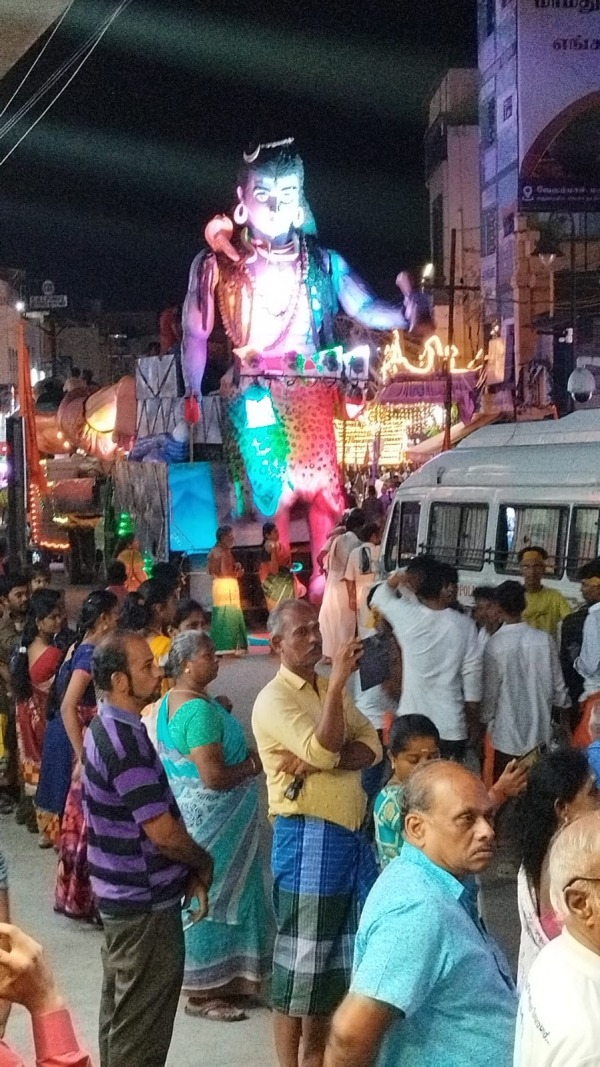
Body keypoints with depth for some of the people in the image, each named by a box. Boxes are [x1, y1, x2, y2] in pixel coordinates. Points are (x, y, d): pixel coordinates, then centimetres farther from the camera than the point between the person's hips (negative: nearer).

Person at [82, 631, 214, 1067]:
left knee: (121, 1007, 20)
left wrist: (189, 872, 6)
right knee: (142, 1030, 1)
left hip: (121, 895, 10)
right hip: (145, 902, -10)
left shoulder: (109, 729, 8)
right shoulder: (126, 741, -24)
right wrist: (203, 864, -5)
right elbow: (162, 831, -23)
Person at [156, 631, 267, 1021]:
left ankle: (213, 980, 28)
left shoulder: (173, 702, 8)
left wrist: (243, 754, 11)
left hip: (193, 815, 10)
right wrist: (254, 765, -12)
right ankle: (203, 992, 11)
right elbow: (213, 776, -28)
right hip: (212, 822, -10)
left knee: (206, 895, 17)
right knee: (211, 897, 0)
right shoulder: (201, 711, -24)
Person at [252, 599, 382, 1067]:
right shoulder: (274, 699, -10)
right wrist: (338, 681, -24)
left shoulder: (331, 688, 13)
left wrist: (319, 764, -15)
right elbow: (324, 750, -23)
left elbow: (371, 747, 2)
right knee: (300, 957, 2)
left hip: (352, 834, 8)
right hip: (307, 838, -8)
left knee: (342, 955, 15)